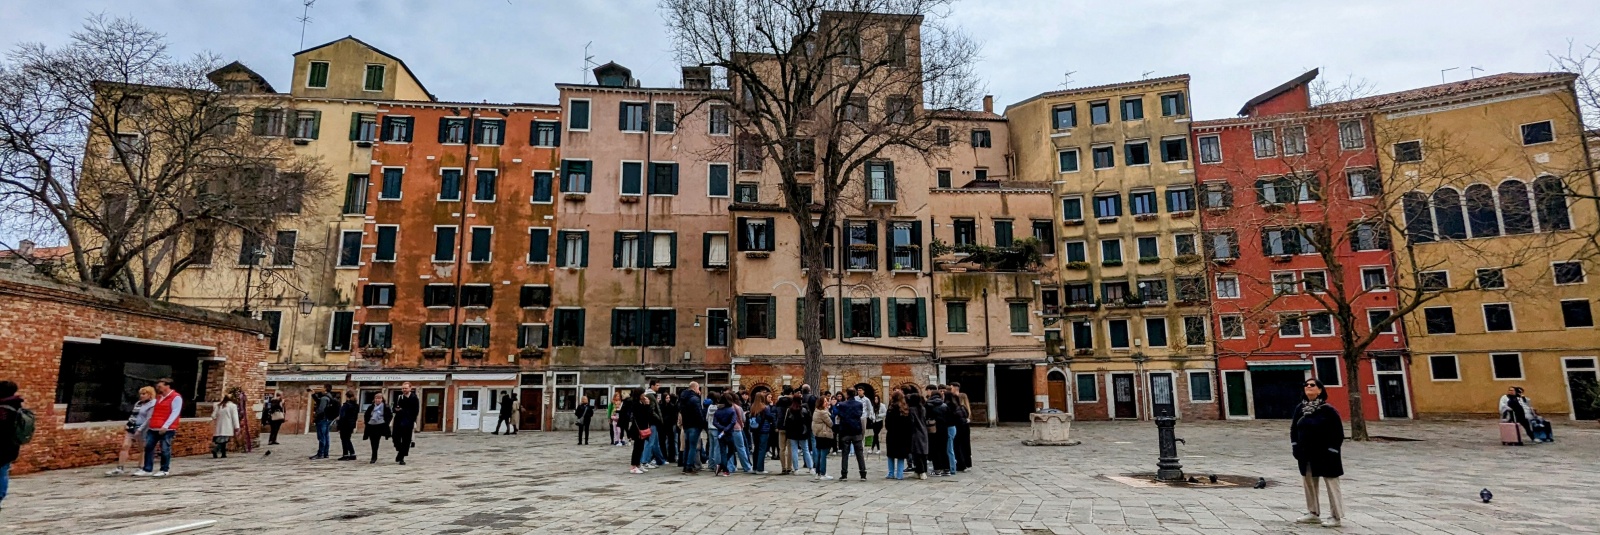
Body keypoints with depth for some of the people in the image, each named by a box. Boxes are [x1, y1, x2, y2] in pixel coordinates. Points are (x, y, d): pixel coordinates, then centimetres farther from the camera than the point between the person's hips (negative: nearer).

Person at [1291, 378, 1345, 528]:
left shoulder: (1327, 410, -12)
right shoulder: (1300, 408, 5)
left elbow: (1338, 432, -12)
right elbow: (1293, 428, 14)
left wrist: (1332, 450, -14)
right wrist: (1295, 447, 6)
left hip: (1325, 455, -6)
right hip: (1306, 455, 6)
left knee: (1331, 485, 2)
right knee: (1308, 483, 13)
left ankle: (1335, 516, 10)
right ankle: (1313, 513, 25)